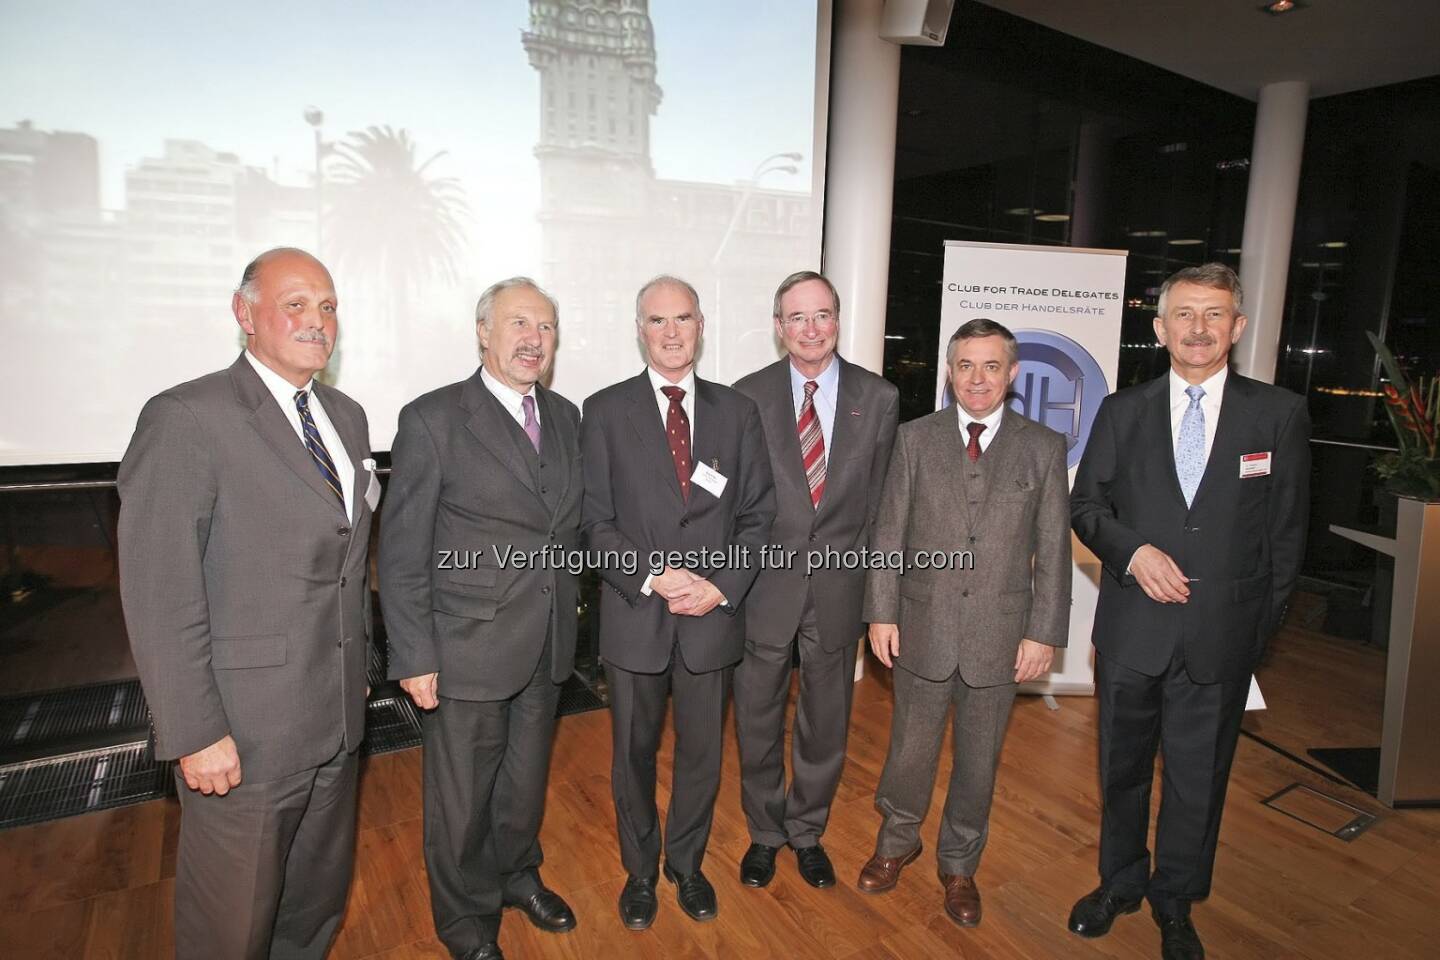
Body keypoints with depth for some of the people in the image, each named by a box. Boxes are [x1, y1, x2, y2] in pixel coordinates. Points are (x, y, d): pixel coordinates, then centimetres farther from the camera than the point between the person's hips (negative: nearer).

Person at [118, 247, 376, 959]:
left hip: (337, 719, 7)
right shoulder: (186, 419, -15)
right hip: (243, 737, -6)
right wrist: (194, 733, -17)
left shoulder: (346, 416, 8)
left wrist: (357, 673, 13)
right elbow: (159, 595, -17)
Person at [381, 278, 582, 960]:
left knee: (527, 779, 24)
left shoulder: (565, 417, 5)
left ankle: (516, 874, 50)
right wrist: (414, 657, -13)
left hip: (546, 647, 5)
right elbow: (401, 551, -12)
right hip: (467, 649, -5)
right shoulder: (433, 419, -13)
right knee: (462, 797, 13)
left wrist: (565, 616, 7)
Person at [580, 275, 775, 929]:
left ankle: (686, 864, 40)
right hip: (635, 614, -1)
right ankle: (639, 870, 38)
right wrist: (653, 576, -16)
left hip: (712, 614, 2)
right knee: (633, 753, 15)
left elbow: (757, 513, 3)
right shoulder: (605, 411, -2)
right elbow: (595, 517, -5)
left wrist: (722, 586, -10)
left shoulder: (737, 411, 4)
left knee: (703, 753, 15)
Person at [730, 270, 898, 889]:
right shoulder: (748, 395, -3)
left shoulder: (878, 397, 0)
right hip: (764, 582, -1)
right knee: (758, 720, 13)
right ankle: (764, 833, 37)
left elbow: (879, 496, 3)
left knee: (826, 721, 15)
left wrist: (859, 567, 0)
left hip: (838, 584, 1)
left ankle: (807, 832, 39)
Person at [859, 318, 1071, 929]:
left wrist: (1045, 632, -4)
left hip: (1000, 636, 0)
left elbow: (1053, 550, -1)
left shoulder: (1043, 447, -1)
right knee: (910, 749, 15)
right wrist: (881, 613, -4)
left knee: (978, 759, 16)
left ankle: (959, 865, 39)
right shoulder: (915, 439, -1)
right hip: (922, 628, 0)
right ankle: (897, 842, 41)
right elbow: (888, 533, 0)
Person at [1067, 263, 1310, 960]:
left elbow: (1287, 531, 3)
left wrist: (1264, 621, 2)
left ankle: (1174, 904, 36)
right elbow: (1086, 505, 4)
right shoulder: (1122, 411, 3)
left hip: (1222, 635, -1)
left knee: (1198, 777, 12)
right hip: (1131, 629, 1)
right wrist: (1134, 550, -14)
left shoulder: (1279, 414, 0)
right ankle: (1120, 883, 39)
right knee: (1122, 767, 16)